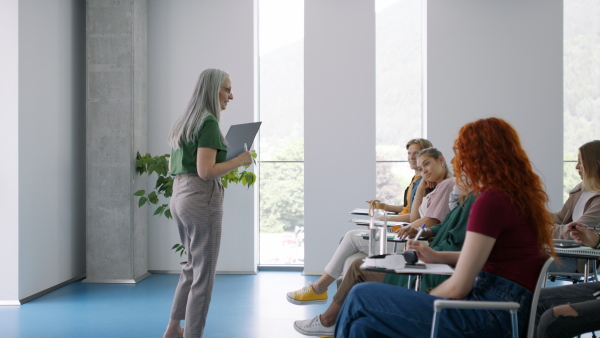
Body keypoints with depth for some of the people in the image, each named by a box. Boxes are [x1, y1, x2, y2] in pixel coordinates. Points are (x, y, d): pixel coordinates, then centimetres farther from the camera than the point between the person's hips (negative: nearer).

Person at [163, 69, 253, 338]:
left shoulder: (184, 122, 14)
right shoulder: (209, 122, -13)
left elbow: (172, 167, 20)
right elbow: (206, 172, -21)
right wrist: (239, 160, -9)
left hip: (179, 198, 10)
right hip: (201, 200, -10)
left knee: (193, 266, 23)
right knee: (204, 275, 1)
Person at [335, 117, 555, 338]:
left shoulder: (491, 201, -17)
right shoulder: (517, 196, 13)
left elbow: (457, 288, -15)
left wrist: (424, 298, 4)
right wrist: (438, 257, 24)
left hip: (487, 319, -9)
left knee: (361, 296, -4)